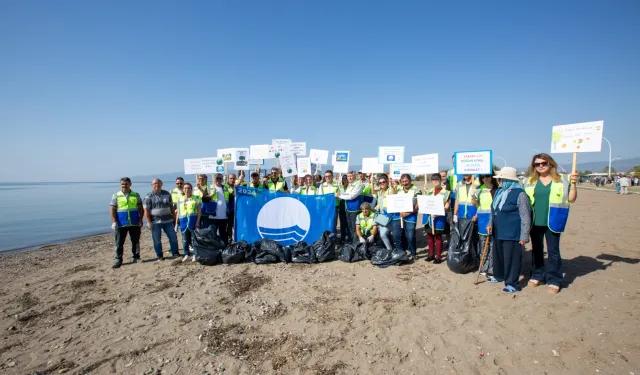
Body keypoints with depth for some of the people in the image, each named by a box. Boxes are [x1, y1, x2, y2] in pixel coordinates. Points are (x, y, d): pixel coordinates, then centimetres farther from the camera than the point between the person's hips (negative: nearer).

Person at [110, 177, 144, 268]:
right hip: (121, 224, -1)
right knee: (119, 243, 2)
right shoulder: (116, 196, 3)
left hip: (134, 223, 1)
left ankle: (135, 257, 20)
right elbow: (113, 210, 0)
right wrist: (114, 222, -9)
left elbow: (141, 208, 6)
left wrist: (140, 220, -3)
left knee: (135, 241, 8)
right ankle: (118, 259, 11)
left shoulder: (136, 195, 5)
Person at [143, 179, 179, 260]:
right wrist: (149, 222, -12)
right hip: (155, 222, -3)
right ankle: (159, 255, 18)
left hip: (168, 220, 3)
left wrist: (174, 217, 11)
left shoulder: (167, 194, 8)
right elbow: (146, 210, -6)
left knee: (173, 237, 6)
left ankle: (175, 252, 21)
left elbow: (171, 206, 14)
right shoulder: (148, 197, -3)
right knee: (157, 240, 4)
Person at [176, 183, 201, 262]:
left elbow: (199, 211, -1)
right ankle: (186, 254, 19)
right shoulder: (180, 199, 12)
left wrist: (198, 221, -10)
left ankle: (195, 255, 9)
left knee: (194, 238, 0)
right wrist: (176, 223, 12)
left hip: (193, 220, -3)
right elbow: (178, 212, 15)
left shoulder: (195, 198, 2)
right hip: (183, 221, 3)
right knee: (185, 240, 7)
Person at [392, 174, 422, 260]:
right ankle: (400, 252, 21)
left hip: (410, 217, -5)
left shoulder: (416, 190, -2)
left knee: (410, 237, -3)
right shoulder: (399, 190, 14)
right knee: (396, 235, 5)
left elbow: (418, 205, -8)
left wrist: (408, 213, -16)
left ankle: (413, 253, 18)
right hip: (398, 215, 5)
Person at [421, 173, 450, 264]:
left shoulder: (445, 192, -3)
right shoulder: (429, 192, 13)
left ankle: (438, 256, 12)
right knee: (429, 236, 11)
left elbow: (447, 207, -6)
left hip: (439, 217, -5)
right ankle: (431, 254, 24)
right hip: (428, 216, 5)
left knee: (437, 236, 1)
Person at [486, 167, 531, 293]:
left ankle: (512, 283, 13)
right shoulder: (499, 192, 10)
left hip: (512, 234, -8)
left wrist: (524, 236, -16)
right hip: (498, 232, 8)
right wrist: (490, 224, 12)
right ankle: (499, 276, 37)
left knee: (512, 258, 1)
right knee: (498, 254, 19)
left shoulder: (520, 194, -15)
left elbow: (525, 217, -16)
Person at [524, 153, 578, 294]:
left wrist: (573, 183, -11)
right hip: (535, 222, 2)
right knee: (536, 250, 13)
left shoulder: (562, 179, 3)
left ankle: (554, 280, 14)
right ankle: (537, 275, 27)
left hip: (552, 222, -2)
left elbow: (571, 199, 1)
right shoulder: (530, 181, 7)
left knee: (553, 251, 3)